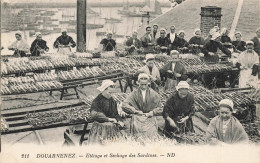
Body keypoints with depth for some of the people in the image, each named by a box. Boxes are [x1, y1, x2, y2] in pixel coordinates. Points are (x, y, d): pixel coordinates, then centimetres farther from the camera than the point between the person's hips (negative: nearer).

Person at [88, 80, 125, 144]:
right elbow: (93, 115, -20)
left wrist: (119, 121, -2)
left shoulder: (112, 101, 14)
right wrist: (108, 119, -21)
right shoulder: (96, 101, -6)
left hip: (112, 128, 5)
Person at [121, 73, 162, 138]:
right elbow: (124, 105, -3)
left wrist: (152, 112, -7)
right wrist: (135, 111, -10)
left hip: (150, 118, 1)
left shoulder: (154, 94, 8)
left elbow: (159, 109, 11)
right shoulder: (134, 94, 6)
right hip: (137, 119, -1)